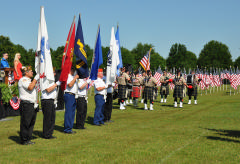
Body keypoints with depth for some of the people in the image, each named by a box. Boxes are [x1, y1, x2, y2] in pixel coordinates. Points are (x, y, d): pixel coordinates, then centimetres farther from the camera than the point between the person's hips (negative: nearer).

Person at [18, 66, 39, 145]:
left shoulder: (29, 80, 24)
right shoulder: (23, 80, -7)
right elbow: (30, 87, -22)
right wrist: (36, 78, -15)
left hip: (32, 104, 10)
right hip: (26, 104, -10)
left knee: (31, 123, 10)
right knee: (25, 123, -6)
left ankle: (28, 139, 17)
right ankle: (24, 140, -1)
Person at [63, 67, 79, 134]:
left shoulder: (73, 76, 22)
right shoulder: (67, 76, -8)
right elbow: (70, 85, -22)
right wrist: (75, 78, -15)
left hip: (73, 95, 10)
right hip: (69, 95, -10)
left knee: (72, 113, 10)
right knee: (68, 112, -9)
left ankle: (70, 128, 16)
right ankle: (67, 129, -7)